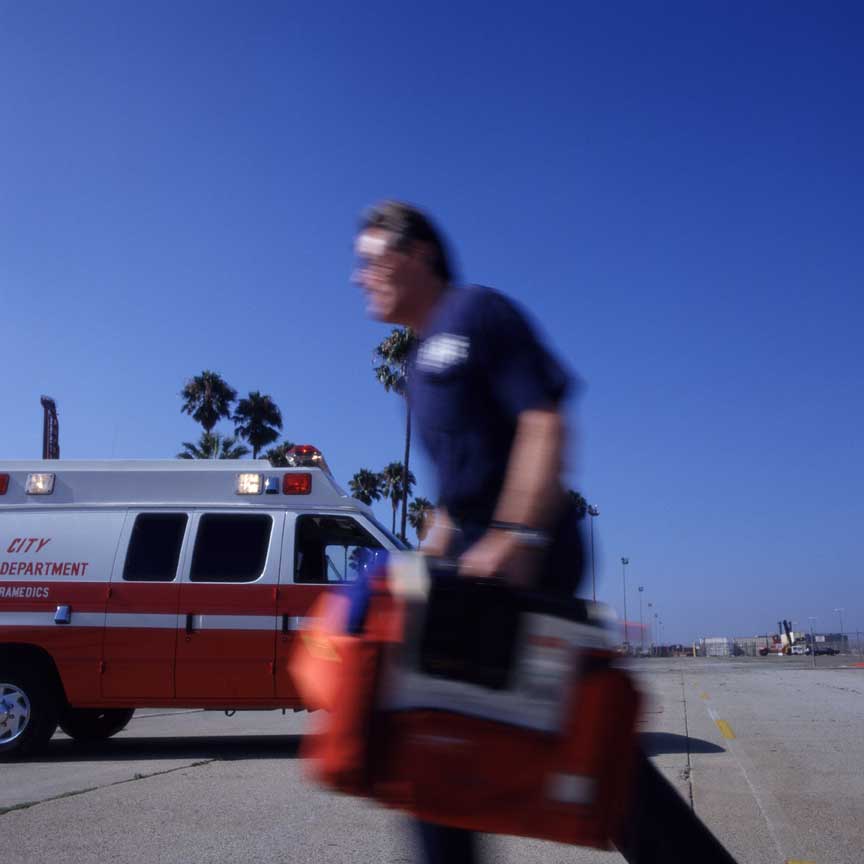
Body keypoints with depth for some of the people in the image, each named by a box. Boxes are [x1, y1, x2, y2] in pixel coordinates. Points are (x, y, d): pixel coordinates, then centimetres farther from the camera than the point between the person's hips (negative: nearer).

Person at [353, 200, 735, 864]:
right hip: (478, 555, 9)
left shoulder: (477, 313, -4)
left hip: (522, 557, -9)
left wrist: (515, 536, -26)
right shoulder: (426, 356, 23)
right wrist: (430, 558, 19)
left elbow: (544, 420, -17)